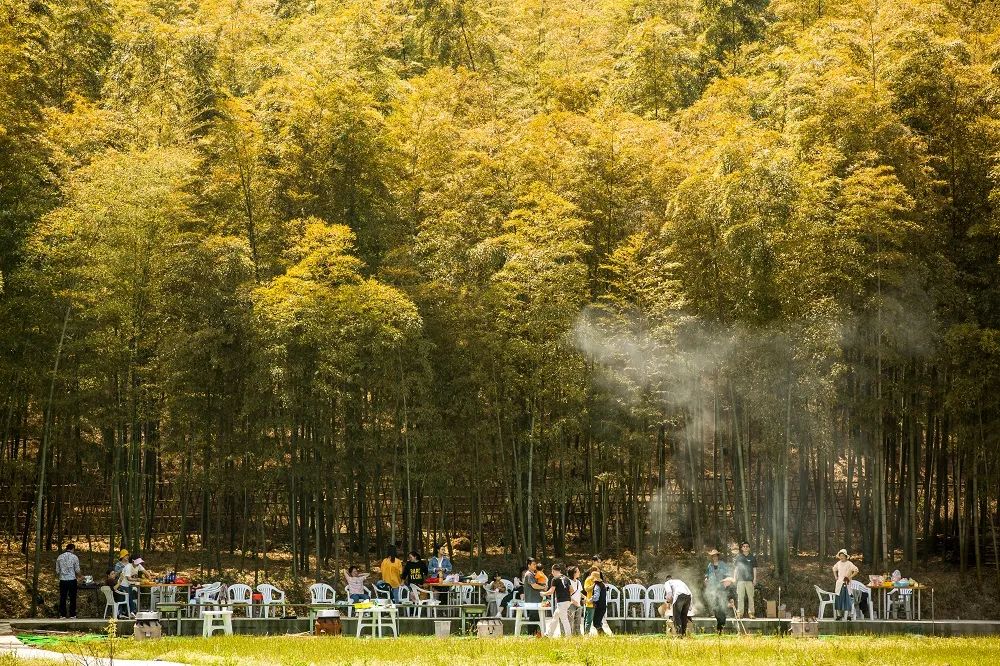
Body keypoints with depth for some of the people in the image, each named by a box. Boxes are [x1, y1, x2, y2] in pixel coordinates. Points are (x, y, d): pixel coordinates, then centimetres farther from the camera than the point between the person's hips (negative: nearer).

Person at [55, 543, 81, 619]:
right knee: (72, 598, 3)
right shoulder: (74, 557, -3)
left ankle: (62, 614, 7)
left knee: (62, 598, 7)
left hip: (63, 580, 3)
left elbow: (57, 570, 7)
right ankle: (72, 615, 2)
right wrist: (78, 577, 16)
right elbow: (77, 570, -2)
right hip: (72, 579, -3)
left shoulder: (59, 557, 5)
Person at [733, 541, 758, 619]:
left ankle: (750, 612, 3)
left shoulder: (752, 557, 8)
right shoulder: (738, 557, 10)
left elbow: (754, 569, 8)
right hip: (740, 579, 0)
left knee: (750, 596, -1)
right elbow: (736, 568, 13)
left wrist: (754, 579, 1)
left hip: (749, 580, 0)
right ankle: (739, 612, 0)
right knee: (740, 597, -2)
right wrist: (735, 578, 6)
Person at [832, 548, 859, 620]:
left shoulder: (849, 564, -7)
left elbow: (856, 571, -12)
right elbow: (834, 569, 29)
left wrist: (850, 577, -12)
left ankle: (846, 614, -5)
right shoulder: (838, 563, 10)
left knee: (846, 598, -7)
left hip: (846, 583, -5)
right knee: (838, 598, 3)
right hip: (839, 583, 5)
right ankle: (839, 614, 10)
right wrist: (835, 576, 17)